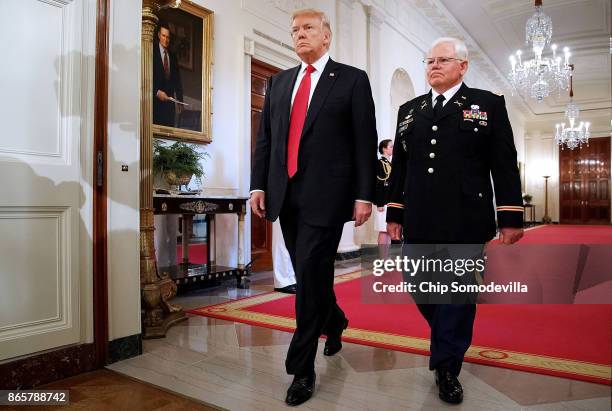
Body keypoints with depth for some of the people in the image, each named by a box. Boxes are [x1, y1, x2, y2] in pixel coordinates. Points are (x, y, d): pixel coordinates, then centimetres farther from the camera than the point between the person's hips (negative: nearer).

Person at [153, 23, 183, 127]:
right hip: (156, 99, -4)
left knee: (170, 126, -2)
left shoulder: (173, 56, 16)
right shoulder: (152, 51, -1)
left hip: (169, 99, 5)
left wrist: (179, 99, 10)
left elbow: (177, 79, 17)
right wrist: (157, 92, -17)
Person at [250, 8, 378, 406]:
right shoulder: (279, 81, 16)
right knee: (307, 272, 15)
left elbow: (365, 141, -3)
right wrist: (258, 184, 4)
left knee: (311, 273, -6)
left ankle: (302, 368, 9)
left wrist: (365, 194, -9)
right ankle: (335, 320, 44)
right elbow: (265, 137, 13)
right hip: (285, 194, 5)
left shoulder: (352, 79, 3)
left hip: (326, 194, -5)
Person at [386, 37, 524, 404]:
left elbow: (505, 165, 0)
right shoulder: (410, 110, 15)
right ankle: (450, 341, 39)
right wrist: (395, 214, 11)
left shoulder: (488, 104, 5)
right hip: (419, 223, 4)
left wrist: (511, 218, -5)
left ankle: (447, 368, 18)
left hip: (465, 221, -4)